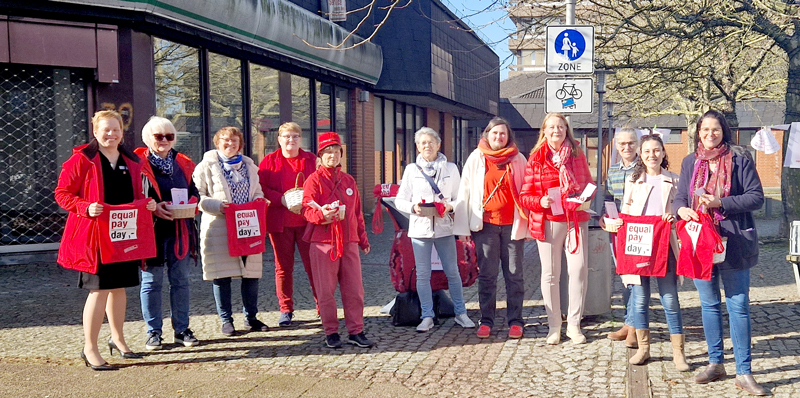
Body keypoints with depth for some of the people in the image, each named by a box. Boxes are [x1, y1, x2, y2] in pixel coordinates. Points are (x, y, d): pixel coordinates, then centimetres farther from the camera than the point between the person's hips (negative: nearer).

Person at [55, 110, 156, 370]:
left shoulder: (131, 161, 12)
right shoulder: (82, 159, -6)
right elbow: (62, 193, -7)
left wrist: (146, 204, 0)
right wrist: (86, 207, -23)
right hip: (95, 234, -6)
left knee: (119, 286, 16)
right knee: (99, 289, -6)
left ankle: (117, 339, 31)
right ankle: (89, 348, 5)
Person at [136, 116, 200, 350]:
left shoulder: (183, 164, 13)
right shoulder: (138, 164, -2)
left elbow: (194, 192, 17)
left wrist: (189, 204, -5)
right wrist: (153, 208, -18)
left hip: (180, 230, 4)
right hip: (152, 230, -4)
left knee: (180, 280, 8)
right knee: (152, 281, 2)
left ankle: (181, 329, 17)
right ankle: (153, 332, 11)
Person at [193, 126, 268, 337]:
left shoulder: (249, 166, 17)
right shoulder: (207, 166, 1)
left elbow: (258, 191, 23)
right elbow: (197, 196, -4)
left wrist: (258, 200, 0)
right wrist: (217, 206, -18)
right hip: (218, 228, -4)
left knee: (251, 272, 5)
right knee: (222, 275, -1)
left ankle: (250, 317, 19)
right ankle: (226, 320, 11)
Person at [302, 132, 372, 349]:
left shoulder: (348, 180, 16)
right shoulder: (314, 180, 0)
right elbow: (307, 210, -10)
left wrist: (363, 239, 21)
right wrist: (322, 214, -31)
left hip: (349, 241, 4)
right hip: (323, 243, -4)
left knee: (354, 289, 4)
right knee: (326, 290, 1)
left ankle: (355, 331, 12)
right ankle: (331, 332, 12)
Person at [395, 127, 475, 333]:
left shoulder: (451, 168, 7)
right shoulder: (411, 170, 6)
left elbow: (460, 197, 8)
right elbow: (400, 200, 7)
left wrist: (451, 206, -12)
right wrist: (413, 207, -13)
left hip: (444, 227, 0)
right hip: (420, 228, 0)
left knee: (453, 272, 4)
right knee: (423, 275, 2)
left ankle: (460, 312, 17)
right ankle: (427, 317, 11)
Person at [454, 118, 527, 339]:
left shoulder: (518, 160, 6)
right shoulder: (476, 158, 6)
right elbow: (464, 192, 5)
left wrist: (527, 226, 0)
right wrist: (463, 227, -1)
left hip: (512, 225, 0)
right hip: (485, 224, 0)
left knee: (514, 275, 4)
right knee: (486, 275, 4)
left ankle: (515, 321, 12)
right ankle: (486, 321, 13)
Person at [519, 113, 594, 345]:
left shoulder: (577, 155, 8)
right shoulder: (535, 159, 3)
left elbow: (589, 184, 16)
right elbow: (525, 195, 4)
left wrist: (584, 196, -5)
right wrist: (540, 202, -16)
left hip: (576, 220, 1)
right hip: (547, 222, -1)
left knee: (579, 269, -6)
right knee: (550, 274, 4)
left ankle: (574, 324, 8)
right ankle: (554, 326, 15)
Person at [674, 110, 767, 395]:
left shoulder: (740, 159, -3)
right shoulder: (690, 162, 9)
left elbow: (756, 197, -6)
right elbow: (680, 197, 12)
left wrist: (721, 203, -18)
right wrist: (681, 209, -11)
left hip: (734, 241, -4)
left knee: (738, 306, -1)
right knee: (709, 304, 13)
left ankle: (744, 372, 6)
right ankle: (715, 364, 25)